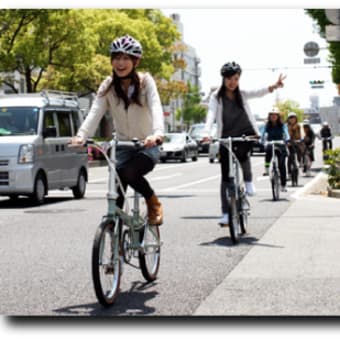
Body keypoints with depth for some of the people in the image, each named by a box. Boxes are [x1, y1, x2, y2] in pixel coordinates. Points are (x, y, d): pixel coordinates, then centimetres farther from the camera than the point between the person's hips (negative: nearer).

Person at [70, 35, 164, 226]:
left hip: (147, 147, -3)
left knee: (128, 172, -32)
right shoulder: (108, 86, -2)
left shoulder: (145, 81, -8)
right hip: (123, 147, 3)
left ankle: (153, 202, -5)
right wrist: (81, 135, -36)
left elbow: (156, 108, -23)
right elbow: (95, 113, -15)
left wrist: (158, 134, -45)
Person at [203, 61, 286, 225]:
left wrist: (274, 87, -34)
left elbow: (258, 93, -13)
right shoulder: (216, 96, -3)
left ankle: (248, 181, -4)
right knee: (226, 176, -3)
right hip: (226, 137, -1)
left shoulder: (242, 95, 4)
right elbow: (211, 114, -17)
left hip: (245, 134, 1)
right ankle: (226, 213, 2)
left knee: (241, 152, -32)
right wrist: (207, 133, -35)